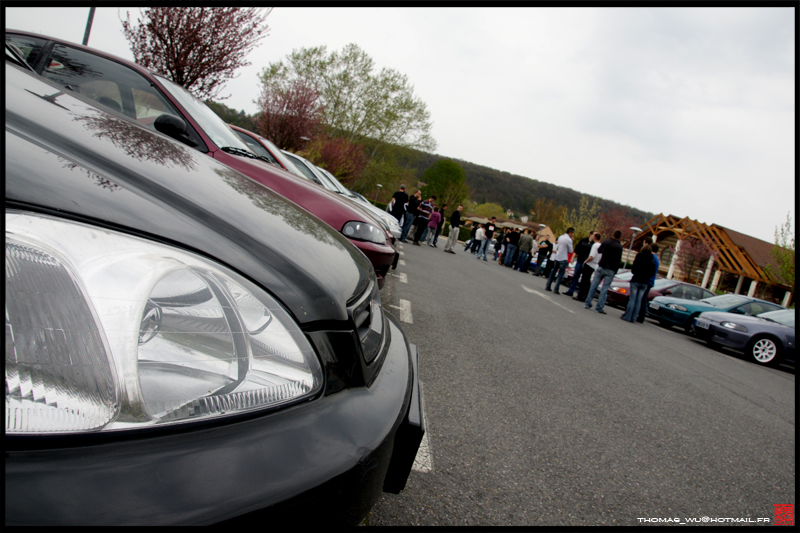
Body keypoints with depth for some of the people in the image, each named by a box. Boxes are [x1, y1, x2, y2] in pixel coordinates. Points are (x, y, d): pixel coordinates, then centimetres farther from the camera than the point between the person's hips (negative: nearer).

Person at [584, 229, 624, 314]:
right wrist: (615, 270, 2)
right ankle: (599, 307, -2)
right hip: (611, 270, -2)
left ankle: (587, 303, 8)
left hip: (601, 267, 2)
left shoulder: (606, 242, -1)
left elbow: (599, 250, 14)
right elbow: (618, 260, -9)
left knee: (594, 285, 9)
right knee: (605, 289, 0)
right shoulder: (619, 246, -9)